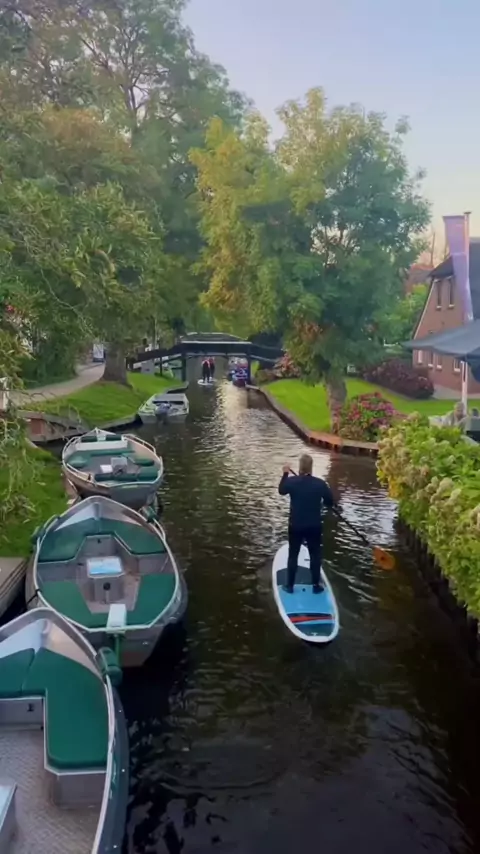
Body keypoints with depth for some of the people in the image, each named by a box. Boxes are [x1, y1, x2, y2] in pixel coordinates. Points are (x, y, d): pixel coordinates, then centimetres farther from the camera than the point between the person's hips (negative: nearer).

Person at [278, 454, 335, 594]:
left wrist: (285, 474, 18)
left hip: (295, 526, 0)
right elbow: (331, 503, -4)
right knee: (315, 555, 16)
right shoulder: (320, 483, -15)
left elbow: (281, 490, 9)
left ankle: (289, 585, 21)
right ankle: (316, 585, 22)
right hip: (314, 526, 0)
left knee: (293, 555, 14)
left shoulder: (292, 481, -14)